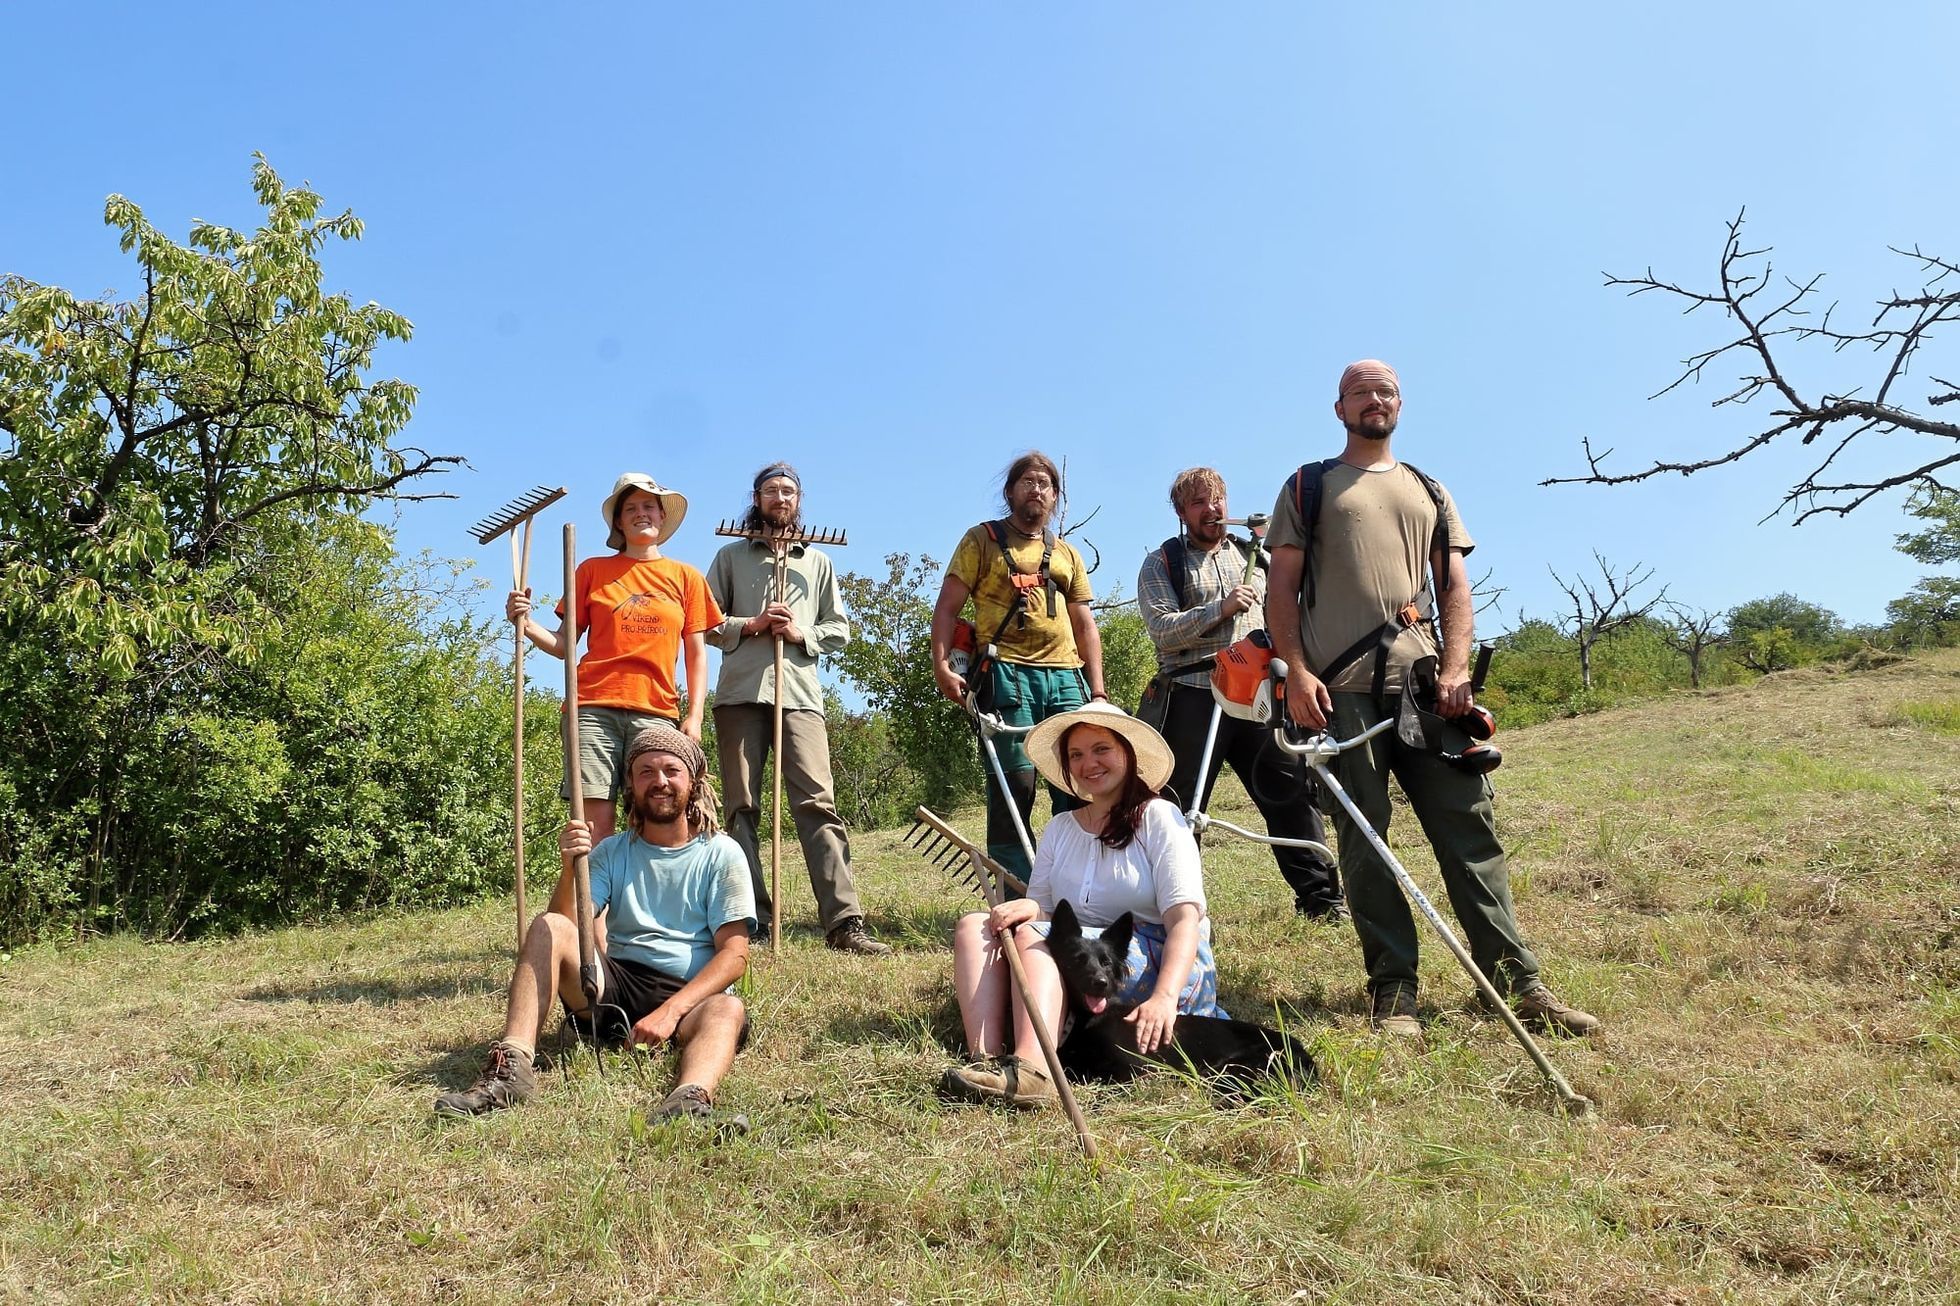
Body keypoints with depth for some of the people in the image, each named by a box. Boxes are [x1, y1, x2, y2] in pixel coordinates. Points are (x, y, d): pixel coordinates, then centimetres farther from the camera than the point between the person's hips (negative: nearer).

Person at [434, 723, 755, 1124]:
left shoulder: (721, 854, 2)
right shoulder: (612, 852, 12)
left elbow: (734, 954, -6)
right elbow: (568, 924, -2)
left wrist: (670, 1011, -20)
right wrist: (569, 868, -21)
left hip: (691, 996, -3)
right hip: (616, 987, 3)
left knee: (728, 1011, -35)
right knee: (549, 926, -19)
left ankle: (691, 1099, -66)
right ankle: (511, 1066, -34)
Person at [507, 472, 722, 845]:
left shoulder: (686, 577, 15)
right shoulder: (594, 570, 14)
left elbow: (696, 655, 12)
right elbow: (564, 644, 13)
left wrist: (694, 717, 2)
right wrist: (526, 624, -6)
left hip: (657, 712, 1)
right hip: (595, 707, 0)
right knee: (593, 822, -8)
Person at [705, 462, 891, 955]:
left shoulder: (818, 562, 21)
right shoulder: (731, 557, 17)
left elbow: (840, 630, 17)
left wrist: (801, 633, -2)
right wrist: (750, 625, -5)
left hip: (799, 693, 0)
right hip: (740, 693, 1)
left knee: (817, 803, -11)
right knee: (741, 807, -1)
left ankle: (844, 922, -17)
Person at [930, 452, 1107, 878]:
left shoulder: (1068, 554, 24)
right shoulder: (983, 539, 11)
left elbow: (1085, 624, 21)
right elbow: (947, 607, 4)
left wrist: (1097, 691, 11)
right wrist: (942, 666, -10)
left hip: (1066, 677, 4)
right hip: (1006, 673, -4)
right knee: (1014, 786, -8)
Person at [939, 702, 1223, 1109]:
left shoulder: (1159, 818, -1)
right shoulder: (1060, 829, 16)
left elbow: (1184, 919, -13)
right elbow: (1042, 910, 8)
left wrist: (1164, 998, -30)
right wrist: (1028, 908, -18)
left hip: (1160, 965, -6)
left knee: (1033, 937, -28)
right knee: (974, 927, -12)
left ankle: (1031, 1070, -50)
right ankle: (986, 1059, -35)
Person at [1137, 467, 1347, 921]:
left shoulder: (1254, 555, 20)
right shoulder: (1161, 563, 6)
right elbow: (1161, 628, -8)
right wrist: (1221, 608, -17)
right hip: (1192, 698, -3)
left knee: (1292, 793, -2)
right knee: (1180, 806, 3)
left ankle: (1320, 895, 5)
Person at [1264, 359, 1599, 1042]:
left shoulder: (1428, 491, 23)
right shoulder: (1309, 486, 14)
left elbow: (1455, 584, 14)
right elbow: (1282, 589, 6)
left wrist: (1455, 670, -2)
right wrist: (1297, 672, -8)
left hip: (1422, 679, 3)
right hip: (1340, 687, -2)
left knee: (1470, 825, -3)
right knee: (1363, 839, -3)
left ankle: (1516, 982, 2)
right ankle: (1392, 992, 2)